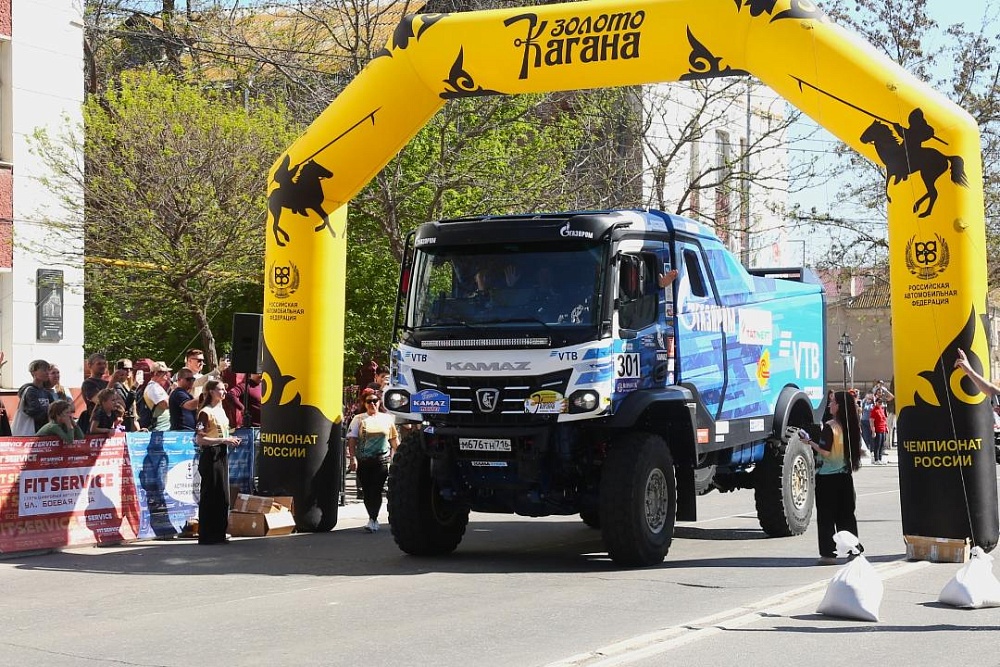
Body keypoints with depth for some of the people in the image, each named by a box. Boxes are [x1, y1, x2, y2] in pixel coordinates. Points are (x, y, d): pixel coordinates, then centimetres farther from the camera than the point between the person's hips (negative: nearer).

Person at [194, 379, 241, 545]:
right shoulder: (206, 412, -12)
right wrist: (223, 440, -20)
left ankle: (219, 534, 17)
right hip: (210, 456, -9)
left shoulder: (221, 411, 14)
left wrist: (230, 439, 7)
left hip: (222, 455, 9)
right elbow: (199, 439, -19)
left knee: (223, 495, 10)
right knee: (210, 495, -4)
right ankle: (207, 536, 1)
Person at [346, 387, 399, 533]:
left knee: (376, 491, -11)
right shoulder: (359, 419, 7)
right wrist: (353, 458, -11)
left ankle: (372, 520, -13)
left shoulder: (387, 419, 11)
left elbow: (394, 440, 17)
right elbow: (351, 440, 0)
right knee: (367, 492, 4)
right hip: (363, 461, 1)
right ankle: (374, 520, 15)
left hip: (382, 461, -1)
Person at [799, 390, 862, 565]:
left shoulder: (830, 426, -15)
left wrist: (809, 442, -7)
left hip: (827, 478, -7)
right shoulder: (851, 426, 6)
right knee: (846, 516, 13)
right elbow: (854, 450, 13)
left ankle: (828, 554, -3)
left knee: (826, 517, -1)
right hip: (845, 476, 7)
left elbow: (825, 451, -18)